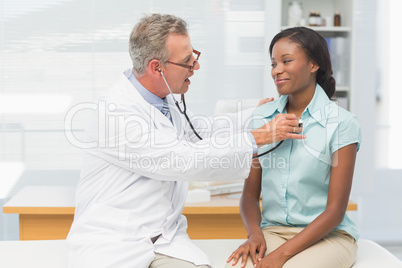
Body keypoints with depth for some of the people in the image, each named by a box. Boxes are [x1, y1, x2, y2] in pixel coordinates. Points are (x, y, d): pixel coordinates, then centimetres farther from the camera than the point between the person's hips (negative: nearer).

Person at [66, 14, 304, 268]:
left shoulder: (164, 98, 7)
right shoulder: (115, 113, -20)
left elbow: (193, 131, 27)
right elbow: (189, 161, -21)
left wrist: (254, 116, 22)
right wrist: (259, 137, -13)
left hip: (165, 237, 6)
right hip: (110, 243, -5)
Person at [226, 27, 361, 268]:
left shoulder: (342, 123, -5)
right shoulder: (261, 119, 8)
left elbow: (335, 210, -8)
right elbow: (250, 195, 9)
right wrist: (255, 234, -11)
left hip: (327, 236, -3)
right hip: (272, 232, 3)